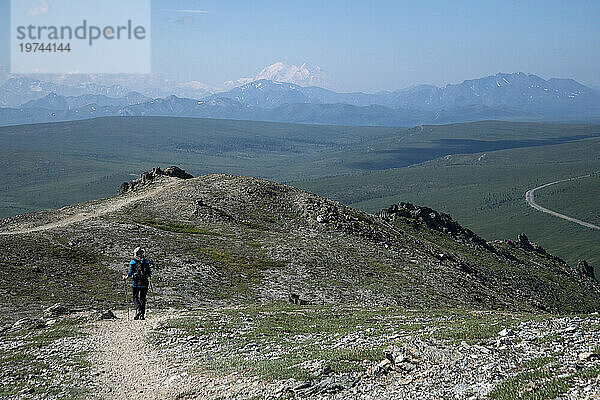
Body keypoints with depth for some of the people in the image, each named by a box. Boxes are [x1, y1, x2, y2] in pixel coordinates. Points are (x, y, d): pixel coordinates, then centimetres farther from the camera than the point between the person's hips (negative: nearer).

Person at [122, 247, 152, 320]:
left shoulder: (133, 262, -4)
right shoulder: (146, 262, 3)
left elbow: (130, 273, -8)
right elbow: (150, 273, 3)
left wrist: (126, 277, 11)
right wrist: (148, 277, 24)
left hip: (135, 283, -2)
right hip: (144, 283, 2)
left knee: (135, 298, 8)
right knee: (142, 298, 10)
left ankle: (138, 309, -18)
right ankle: (142, 314, 7)